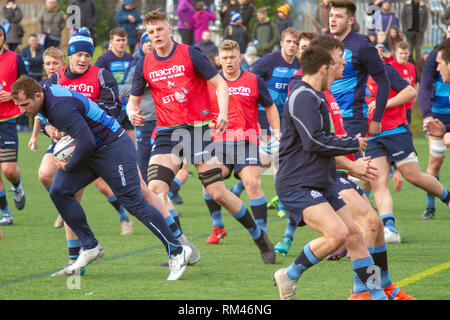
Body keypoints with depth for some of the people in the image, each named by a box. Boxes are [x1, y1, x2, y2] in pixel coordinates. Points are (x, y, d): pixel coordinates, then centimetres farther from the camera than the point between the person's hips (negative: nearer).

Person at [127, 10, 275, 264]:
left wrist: (223, 113, -19)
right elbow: (133, 100, 13)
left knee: (218, 193, -7)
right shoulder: (145, 65, 5)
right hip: (167, 133, 3)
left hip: (198, 128, -3)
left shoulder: (190, 54, -5)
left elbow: (220, 84, -2)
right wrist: (132, 113, -11)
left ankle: (260, 237, 13)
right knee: (156, 188, -17)